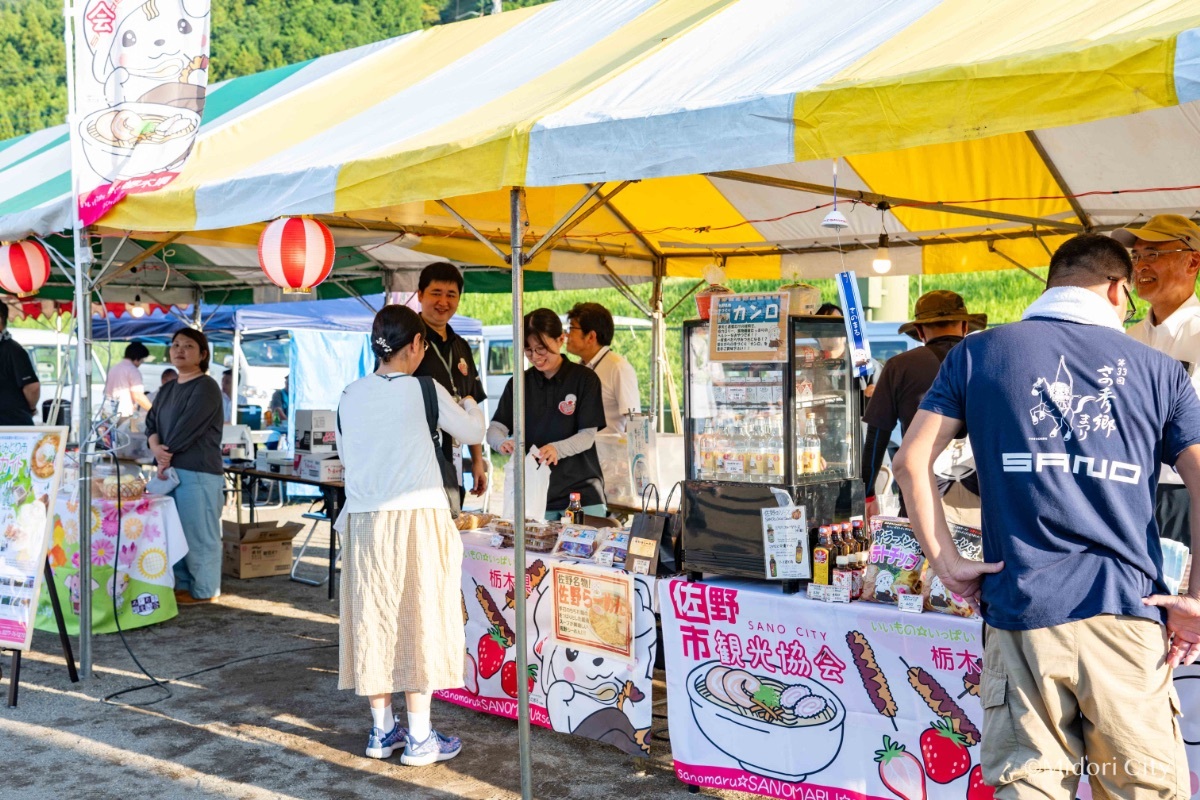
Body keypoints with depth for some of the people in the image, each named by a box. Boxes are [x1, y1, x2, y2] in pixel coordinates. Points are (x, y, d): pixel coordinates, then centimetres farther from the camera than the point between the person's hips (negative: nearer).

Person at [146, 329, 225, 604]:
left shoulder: (206, 388, -9)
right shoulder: (167, 389, 18)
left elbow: (186, 429, -15)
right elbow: (151, 422, 12)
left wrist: (166, 454, -5)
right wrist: (156, 448, -9)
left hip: (198, 472, -8)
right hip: (170, 470, 9)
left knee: (199, 534, -3)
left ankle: (204, 590, 6)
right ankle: (182, 585, 24)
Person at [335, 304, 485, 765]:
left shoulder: (350, 396, 6)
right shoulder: (423, 390, -7)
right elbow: (473, 433, 5)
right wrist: (468, 401, 25)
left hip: (363, 520, 5)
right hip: (415, 519, -5)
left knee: (374, 619, 11)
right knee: (418, 619, 2)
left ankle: (382, 730, 20)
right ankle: (419, 738, 7)